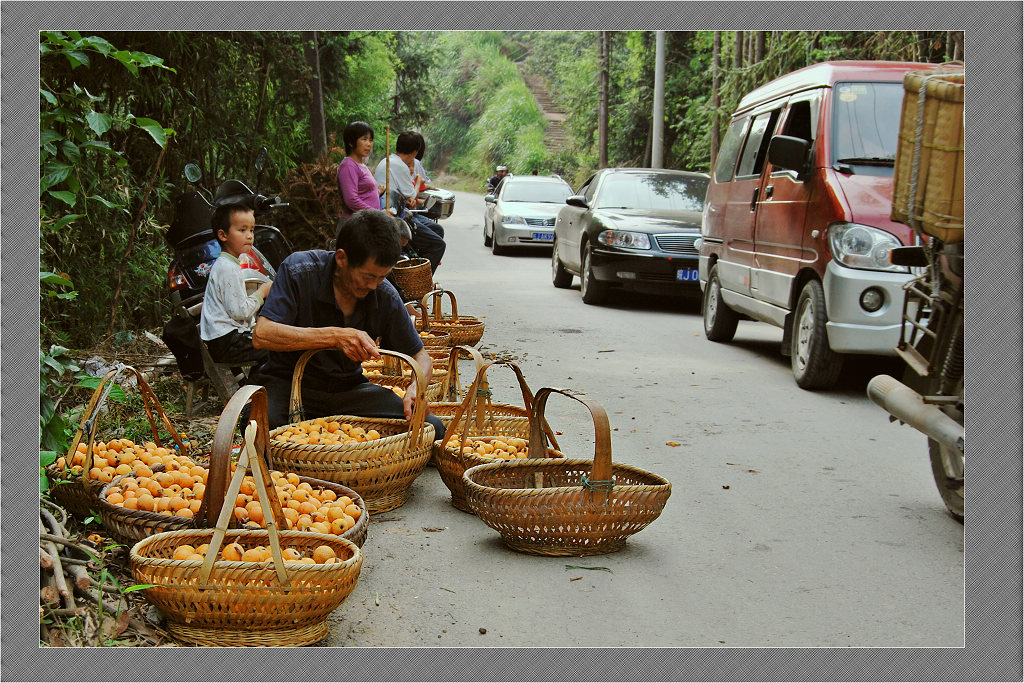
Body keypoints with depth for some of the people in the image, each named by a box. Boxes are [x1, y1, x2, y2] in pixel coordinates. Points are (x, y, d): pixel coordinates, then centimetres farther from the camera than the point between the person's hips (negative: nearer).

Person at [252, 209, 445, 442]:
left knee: (432, 428, -17)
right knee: (262, 423, -39)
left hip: (349, 387, 4)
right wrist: (335, 337, -33)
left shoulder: (385, 296, -6)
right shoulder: (299, 271, -16)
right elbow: (261, 335, -26)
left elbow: (420, 356, 6)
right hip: (291, 382, -3)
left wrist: (415, 388, -19)